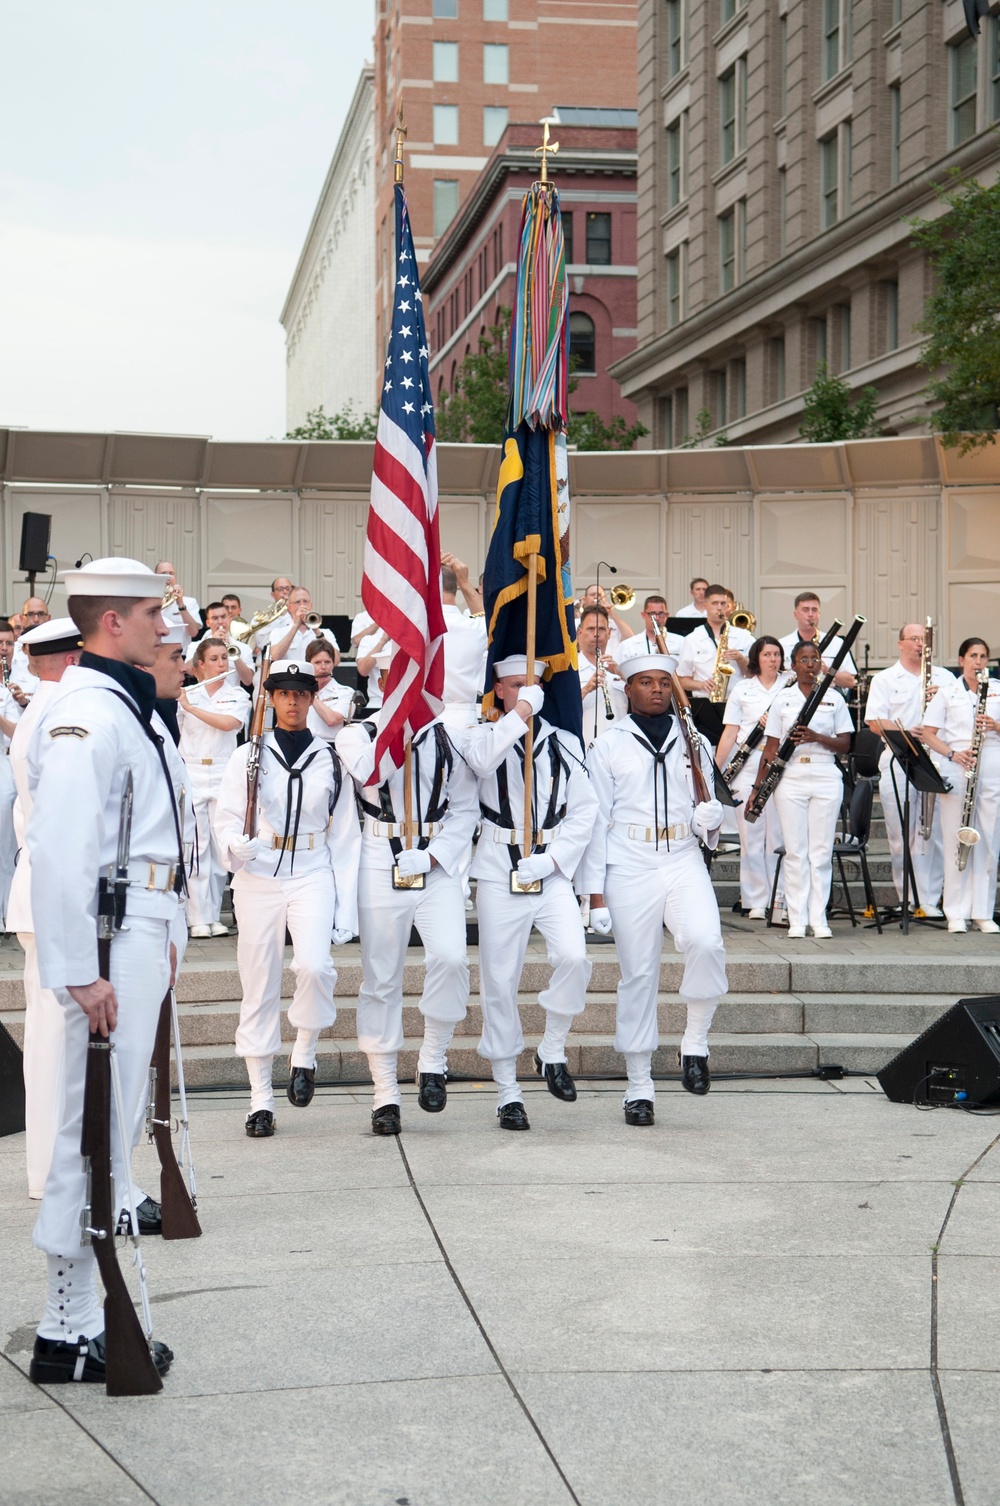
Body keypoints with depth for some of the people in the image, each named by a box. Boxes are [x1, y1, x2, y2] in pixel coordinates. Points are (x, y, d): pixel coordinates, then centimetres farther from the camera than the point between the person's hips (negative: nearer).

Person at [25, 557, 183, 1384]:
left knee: (113, 1127, 16)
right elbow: (61, 849, -23)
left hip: (140, 928, 11)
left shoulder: (127, 706, 16)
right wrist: (80, 971, -25)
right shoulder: (84, 713, -16)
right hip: (107, 941, -11)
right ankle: (69, 1332, 1)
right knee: (94, 1128, -6)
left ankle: (90, 1308, 27)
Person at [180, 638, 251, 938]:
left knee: (220, 848, 2)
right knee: (196, 847, -4)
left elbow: (229, 723, -14)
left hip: (223, 777, 1)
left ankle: (214, 916, 10)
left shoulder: (237, 696, 6)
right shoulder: (185, 694, 6)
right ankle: (198, 918, -2)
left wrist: (191, 708, -18)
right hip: (191, 775, -1)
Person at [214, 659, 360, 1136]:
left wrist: (346, 909, 3)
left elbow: (345, 838, 9)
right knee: (258, 987, 2)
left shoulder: (330, 761, 9)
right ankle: (261, 1099, 12)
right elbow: (225, 820, 3)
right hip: (257, 877, 0)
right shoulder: (248, 756, 6)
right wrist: (235, 846, -22)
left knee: (314, 965, -25)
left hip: (313, 873, 0)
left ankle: (305, 1053, 0)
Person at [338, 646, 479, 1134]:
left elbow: (466, 807, 8)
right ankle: (386, 1092, 11)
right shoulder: (357, 736, 4)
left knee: (450, 957, -20)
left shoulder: (447, 737, 9)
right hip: (381, 867, 0)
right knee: (381, 979, 3)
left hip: (438, 866, 1)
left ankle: (433, 1061, 0)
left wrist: (439, 854, -7)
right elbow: (371, 771, -19)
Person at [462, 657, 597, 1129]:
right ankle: (507, 1091, 12)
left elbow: (584, 810, 6)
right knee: (499, 981, 2)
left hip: (552, 872, 1)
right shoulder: (484, 735, 4)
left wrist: (555, 858, -6)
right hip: (498, 873, -1)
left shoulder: (563, 742, 9)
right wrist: (520, 713, -21)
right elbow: (481, 761, -22)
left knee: (574, 957, -20)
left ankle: (553, 1051, 4)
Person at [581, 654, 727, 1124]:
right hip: (629, 871, -1)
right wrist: (595, 893, -1)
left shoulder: (693, 742, 12)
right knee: (637, 975, 2)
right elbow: (597, 821, 3)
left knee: (706, 943, -25)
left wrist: (710, 820, -5)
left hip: (684, 864, 2)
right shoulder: (608, 747, 4)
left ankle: (695, 1042, -4)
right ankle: (639, 1086, 11)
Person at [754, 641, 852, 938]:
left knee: (821, 851, 1)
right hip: (790, 778, 0)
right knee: (795, 851, 0)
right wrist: (758, 785, -1)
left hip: (826, 779, 0)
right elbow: (771, 746, 6)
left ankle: (819, 919, 7)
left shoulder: (834, 698, 7)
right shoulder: (782, 699, 7)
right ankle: (797, 919, 5)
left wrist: (817, 737, -14)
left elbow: (845, 744, 4)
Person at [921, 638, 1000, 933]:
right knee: (956, 841, -2)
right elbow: (929, 734, 4)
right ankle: (956, 913, 3)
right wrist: (952, 754, -11)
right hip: (957, 772, -1)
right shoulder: (947, 693, 8)